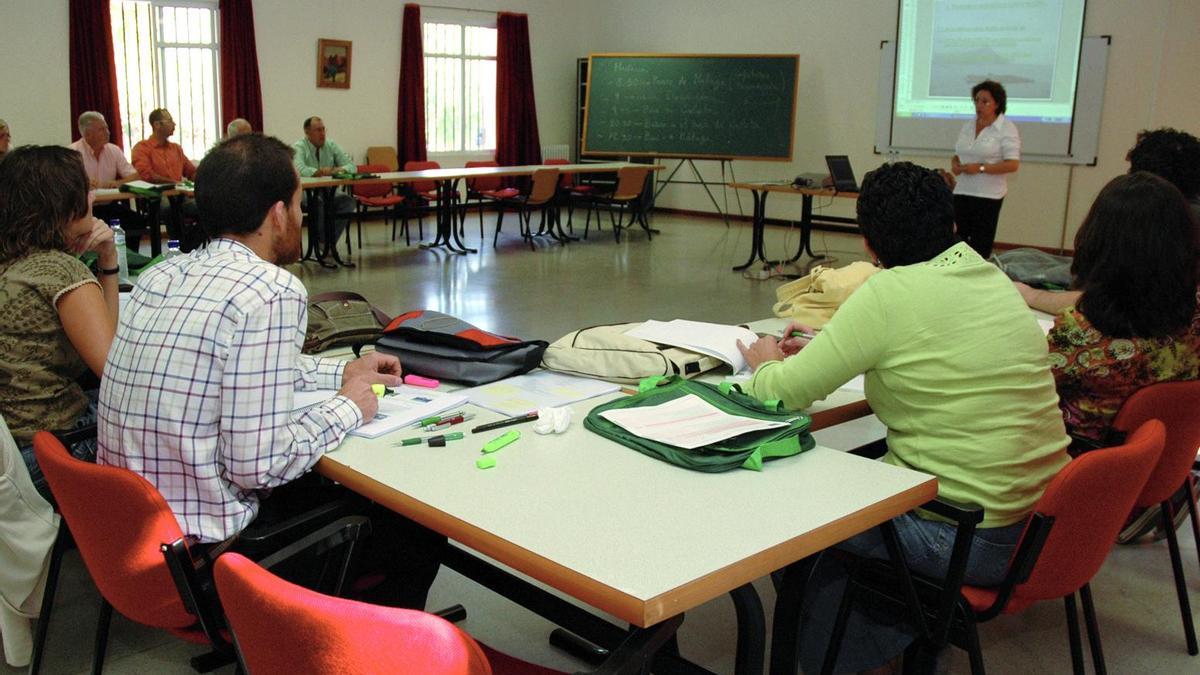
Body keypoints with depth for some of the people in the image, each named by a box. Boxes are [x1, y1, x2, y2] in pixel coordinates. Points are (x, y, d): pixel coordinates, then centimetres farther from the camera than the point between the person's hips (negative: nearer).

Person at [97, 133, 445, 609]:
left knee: (323, 485, 27)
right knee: (418, 530, 6)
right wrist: (347, 408, -7)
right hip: (201, 561, -8)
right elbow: (257, 465, -23)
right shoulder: (272, 294, -22)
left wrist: (341, 372, 21)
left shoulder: (161, 276, 4)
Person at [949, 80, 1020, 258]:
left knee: (980, 247, -3)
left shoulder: (1006, 129, -6)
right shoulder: (968, 126, 12)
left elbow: (1013, 164, -13)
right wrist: (955, 163, -2)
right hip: (961, 192, 5)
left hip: (988, 196, -5)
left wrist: (980, 168, -18)